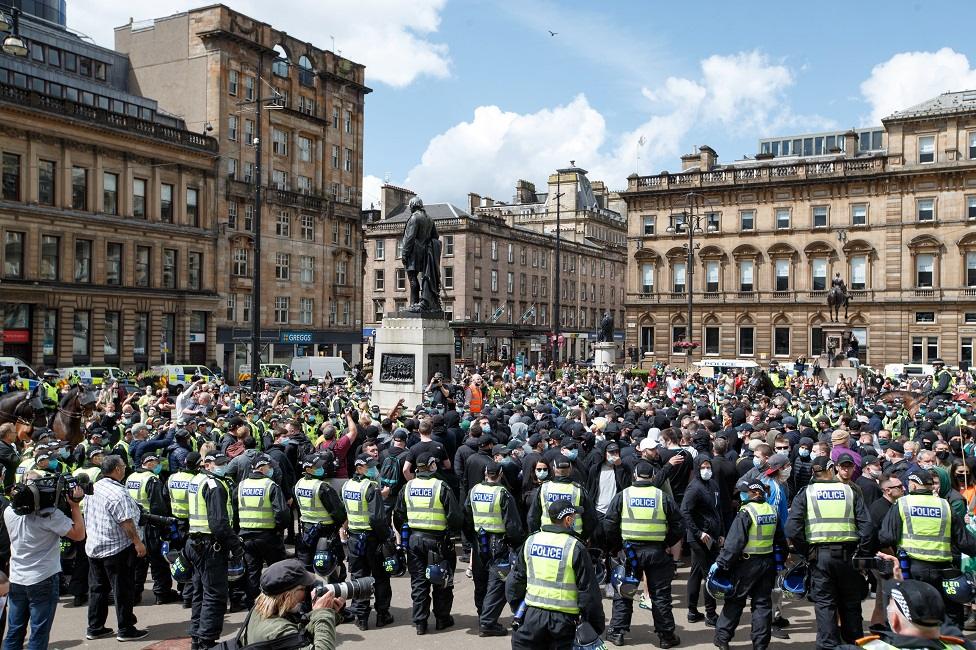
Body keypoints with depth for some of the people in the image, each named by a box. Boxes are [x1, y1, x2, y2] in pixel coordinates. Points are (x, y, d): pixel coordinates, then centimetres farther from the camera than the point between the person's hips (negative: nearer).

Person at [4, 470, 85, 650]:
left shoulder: (9, 512, -1)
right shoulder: (49, 513, -19)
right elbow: (79, 534, -16)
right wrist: (75, 505, -11)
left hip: (16, 581, 6)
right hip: (44, 581, -6)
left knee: (13, 633, 14)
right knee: (38, 635, 3)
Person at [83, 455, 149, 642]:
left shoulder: (93, 488, 8)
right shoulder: (117, 492, -20)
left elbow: (89, 517, 17)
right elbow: (126, 521, -23)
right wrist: (138, 542, -17)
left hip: (94, 546, 9)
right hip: (118, 548, -9)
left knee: (97, 588, 15)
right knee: (123, 590, 1)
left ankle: (94, 628, 22)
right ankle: (125, 630, 7)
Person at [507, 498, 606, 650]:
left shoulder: (531, 541, 5)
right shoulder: (575, 547, -10)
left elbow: (515, 579, 11)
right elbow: (588, 590, -8)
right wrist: (597, 624, 1)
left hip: (533, 615, 3)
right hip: (564, 619, -3)